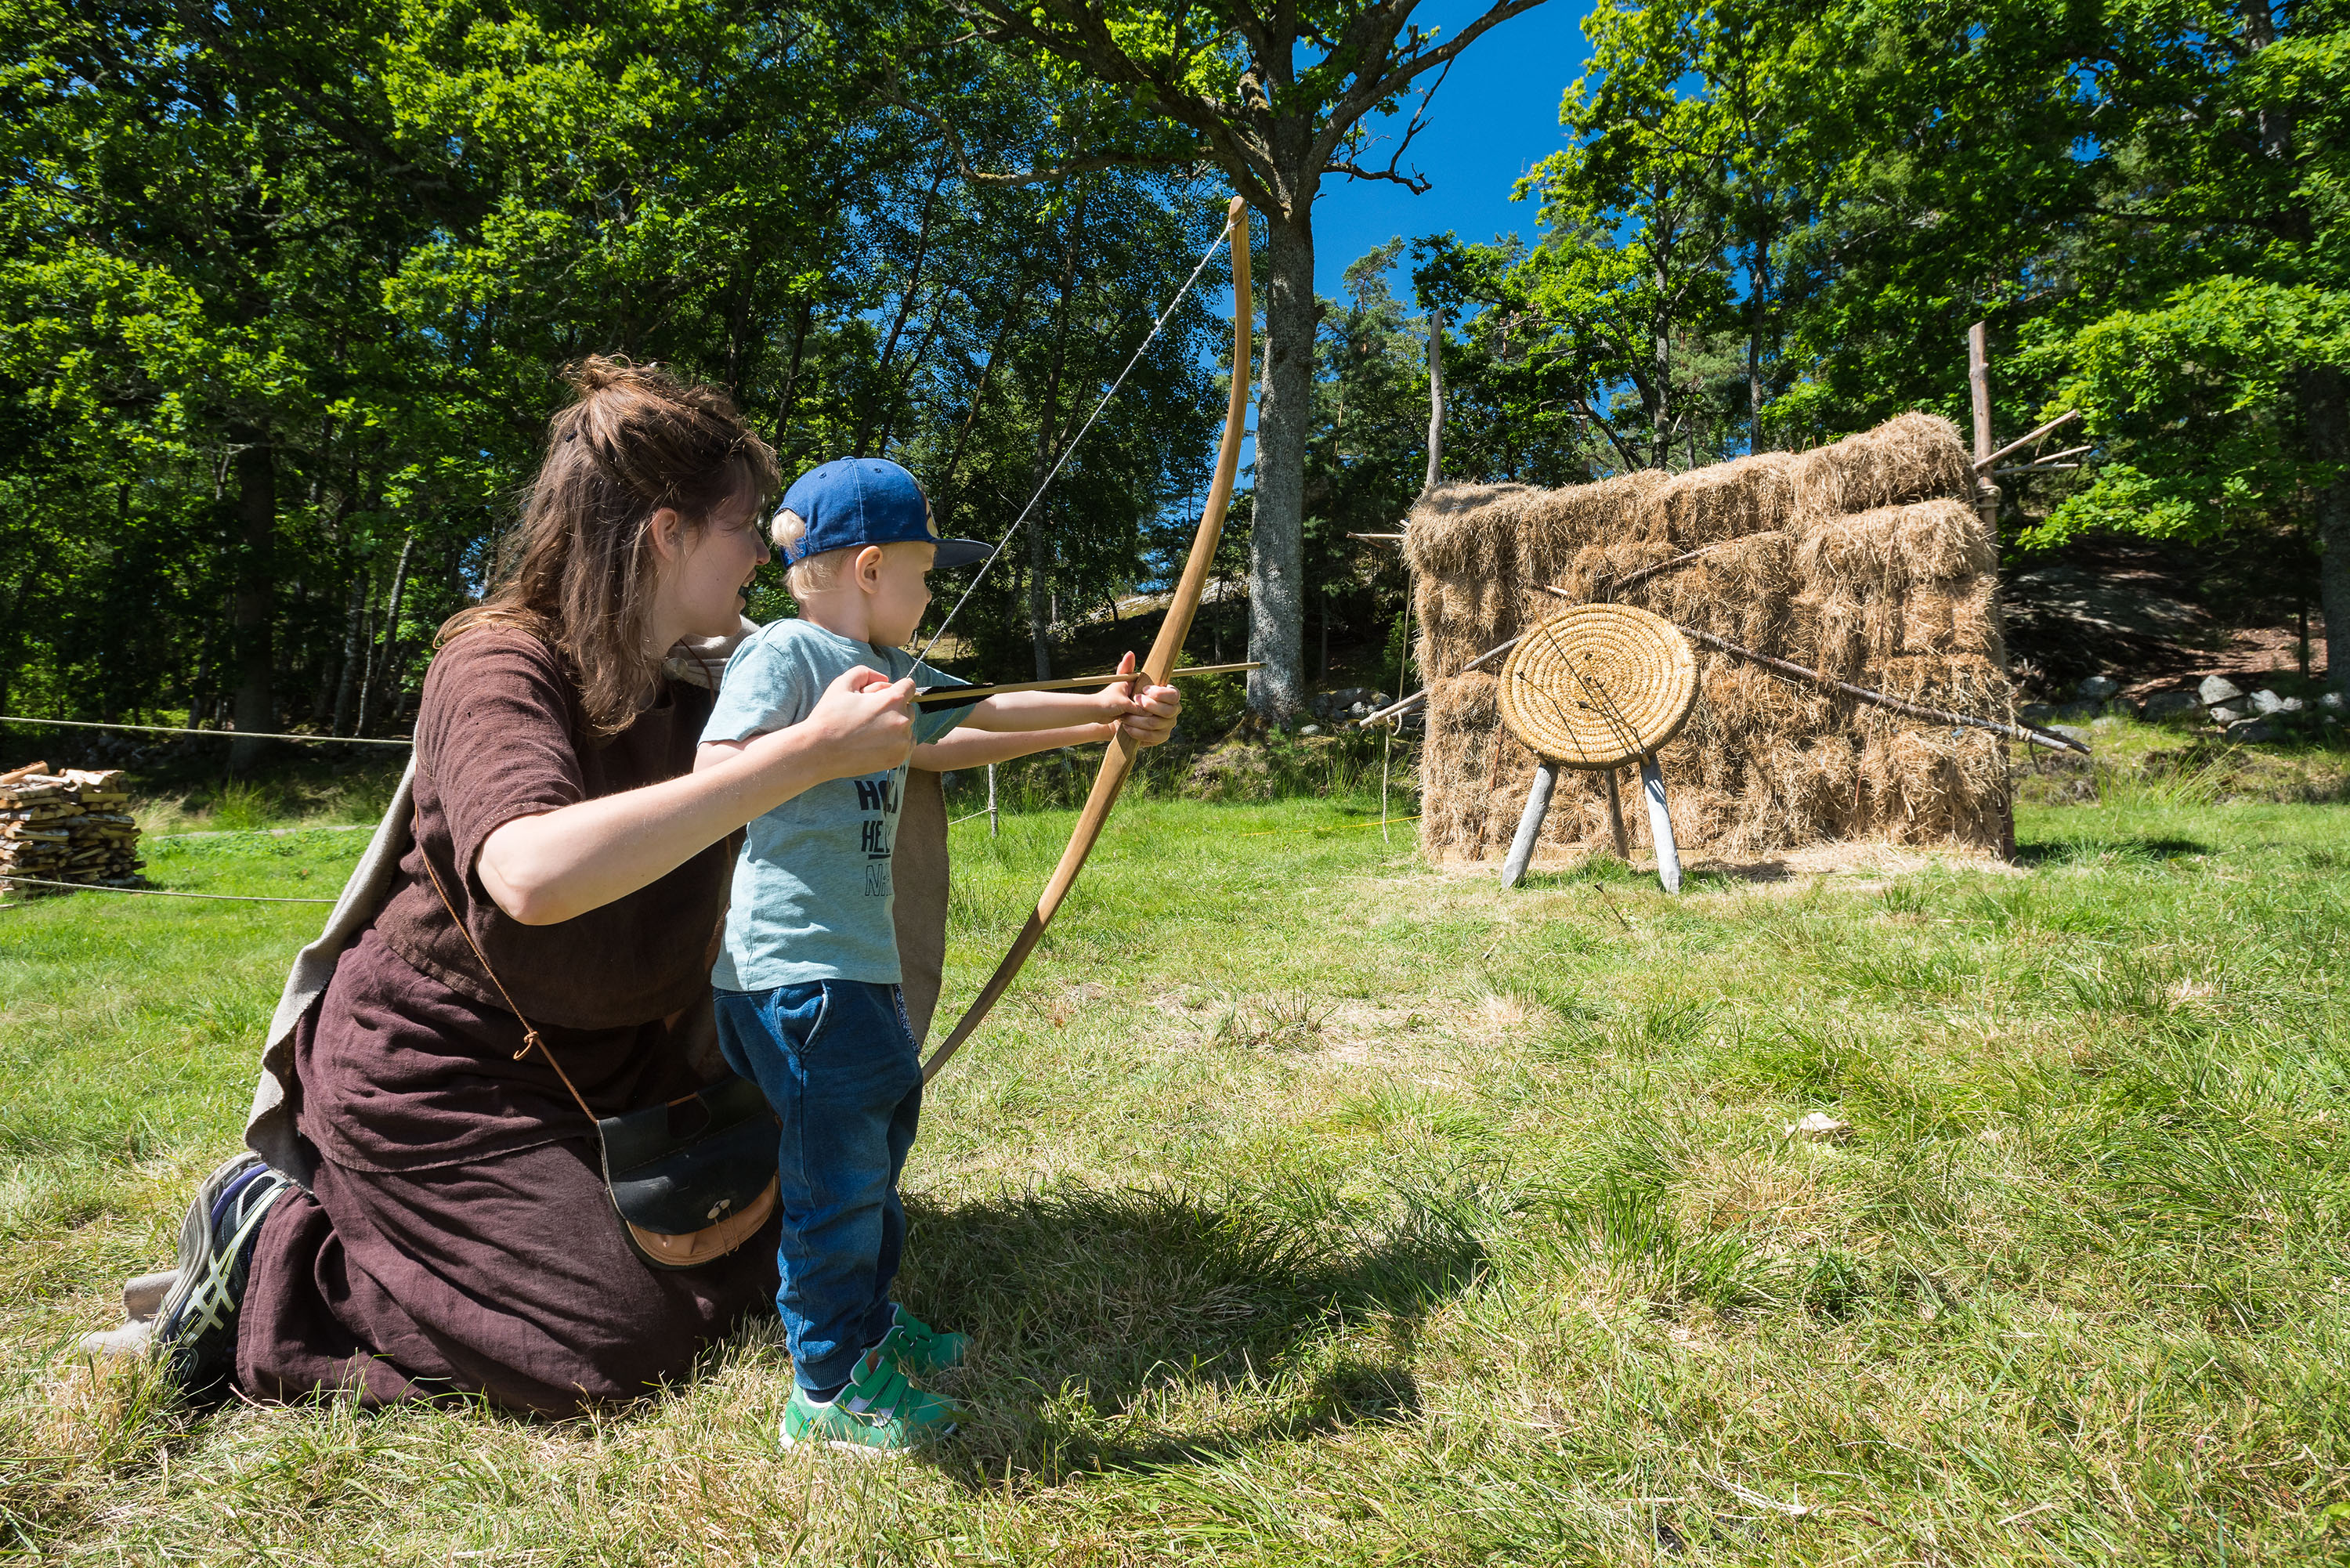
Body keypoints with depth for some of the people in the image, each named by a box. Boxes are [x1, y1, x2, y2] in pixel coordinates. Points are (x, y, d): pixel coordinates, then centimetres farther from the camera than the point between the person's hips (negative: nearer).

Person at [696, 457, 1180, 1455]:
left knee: (882, 1126, 21)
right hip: (791, 960, -10)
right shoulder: (783, 654, -12)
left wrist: (1103, 715, 24)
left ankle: (866, 1321, 39)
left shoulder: (891, 672, 14)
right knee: (840, 1166, -3)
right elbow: (712, 773, -21)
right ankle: (829, 1390, 12)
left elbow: (987, 717, 23)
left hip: (856, 959, 10)